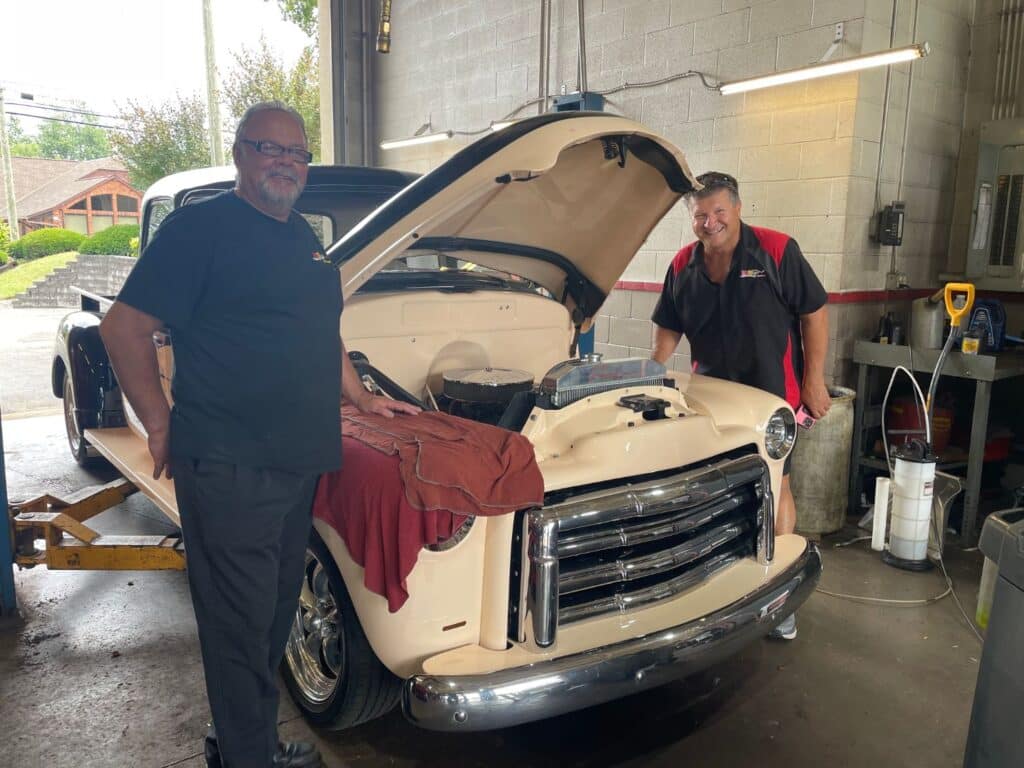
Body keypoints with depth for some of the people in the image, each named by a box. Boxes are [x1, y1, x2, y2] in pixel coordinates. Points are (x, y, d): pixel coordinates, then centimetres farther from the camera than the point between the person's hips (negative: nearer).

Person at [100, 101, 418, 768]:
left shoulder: (306, 240, 16)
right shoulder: (201, 226, -7)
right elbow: (124, 326, -9)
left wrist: (361, 397, 23)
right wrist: (163, 428, -9)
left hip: (299, 462, 8)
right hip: (229, 468, -8)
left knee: (276, 612, 19)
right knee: (241, 622, 4)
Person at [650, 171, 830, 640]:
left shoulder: (777, 250, -10)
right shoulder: (684, 265, 1)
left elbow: (814, 313, -6)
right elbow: (668, 328, 9)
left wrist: (814, 380, -9)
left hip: (772, 393, -4)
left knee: (774, 486, 2)